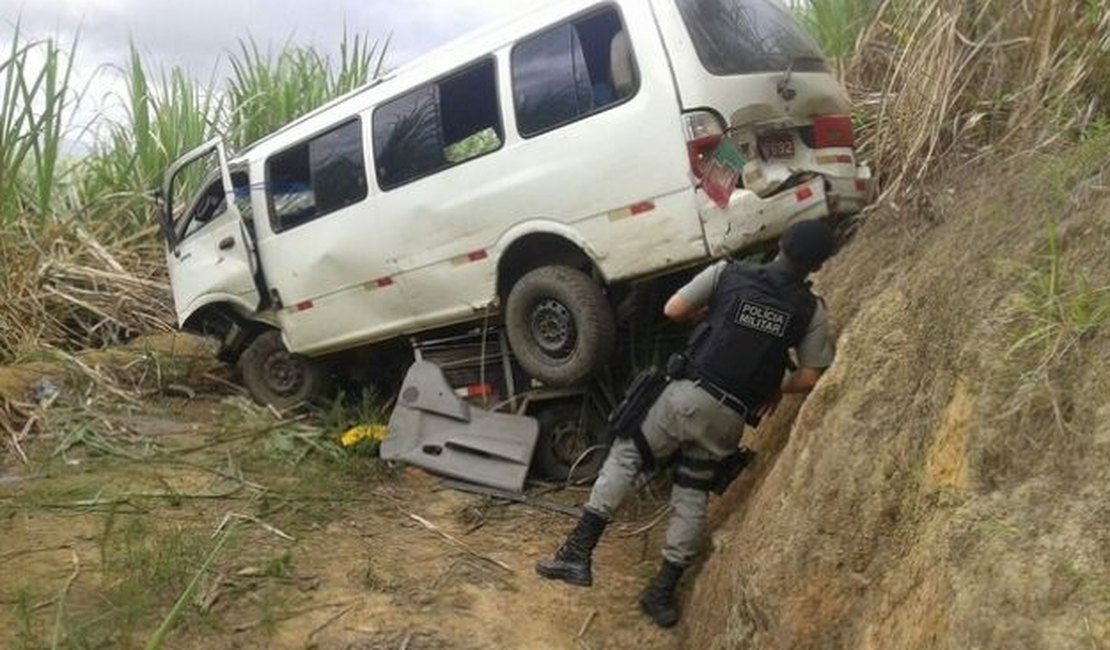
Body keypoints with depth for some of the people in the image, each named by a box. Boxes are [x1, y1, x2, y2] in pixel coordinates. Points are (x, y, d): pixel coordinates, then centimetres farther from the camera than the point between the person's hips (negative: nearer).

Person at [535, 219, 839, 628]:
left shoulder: (728, 273, 0)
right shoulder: (810, 310, 2)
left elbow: (673, 310, 2)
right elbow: (811, 378, 1)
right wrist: (777, 389, 21)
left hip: (689, 394, -2)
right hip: (730, 418, 2)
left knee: (625, 456, 11)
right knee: (693, 499, 15)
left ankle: (578, 553, 2)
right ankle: (662, 593, 17)